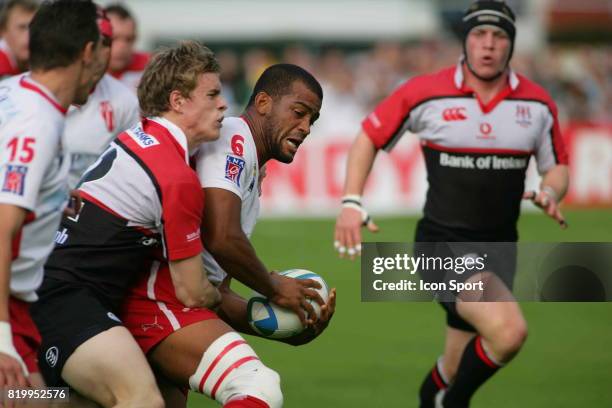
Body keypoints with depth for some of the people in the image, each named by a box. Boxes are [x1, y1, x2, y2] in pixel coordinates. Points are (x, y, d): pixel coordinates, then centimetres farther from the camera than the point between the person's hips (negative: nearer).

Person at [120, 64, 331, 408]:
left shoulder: (252, 176, 25)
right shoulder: (233, 137, -4)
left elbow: (218, 294, 23)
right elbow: (221, 239, -19)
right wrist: (273, 287, -4)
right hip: (157, 293, -11)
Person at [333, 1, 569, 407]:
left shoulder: (538, 103, 3)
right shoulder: (424, 92, -7)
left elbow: (557, 166, 15)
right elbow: (370, 136, 5)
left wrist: (550, 193, -8)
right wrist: (352, 203, -6)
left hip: (499, 247, 5)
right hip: (443, 243, -5)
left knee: (456, 369, 9)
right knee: (509, 331, -27)